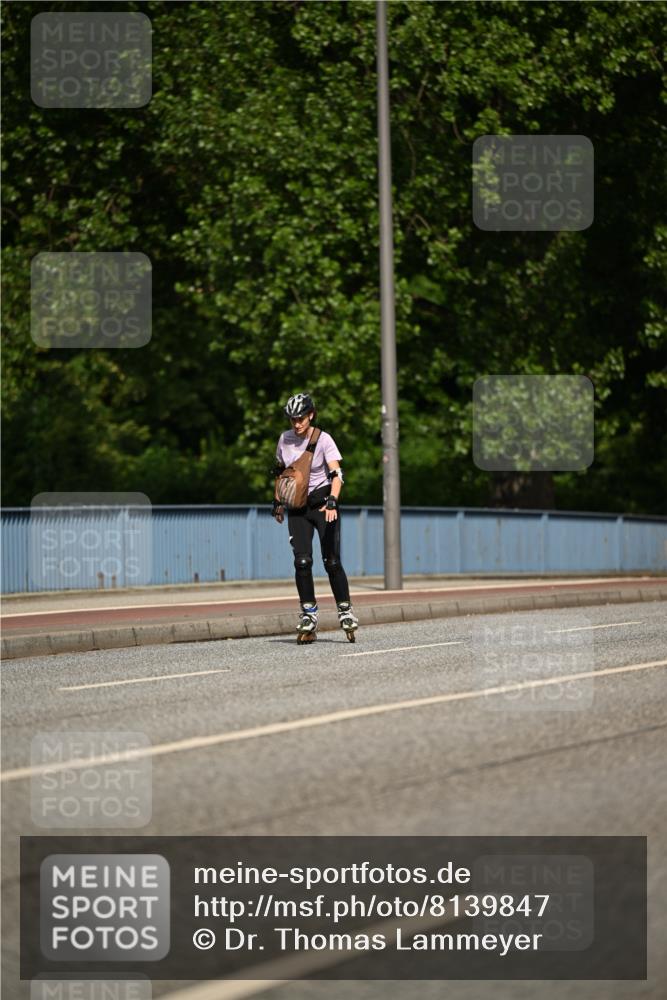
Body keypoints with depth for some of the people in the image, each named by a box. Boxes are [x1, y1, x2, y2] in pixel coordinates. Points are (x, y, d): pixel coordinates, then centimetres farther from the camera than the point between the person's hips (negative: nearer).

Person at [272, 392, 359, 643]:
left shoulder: (324, 440, -13)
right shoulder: (285, 439, 2)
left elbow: (337, 474, -23)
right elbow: (280, 471, 18)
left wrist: (332, 502, -38)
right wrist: (277, 502, 20)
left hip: (322, 502, -3)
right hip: (297, 507, 3)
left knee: (331, 561, -7)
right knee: (302, 561, -9)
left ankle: (345, 611, 8)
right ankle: (309, 615, -2)